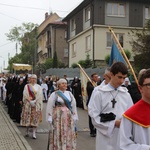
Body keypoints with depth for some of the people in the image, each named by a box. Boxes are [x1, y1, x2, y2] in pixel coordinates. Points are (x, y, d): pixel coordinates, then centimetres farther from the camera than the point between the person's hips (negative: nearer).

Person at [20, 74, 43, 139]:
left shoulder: (38, 87, 8)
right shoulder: (27, 86, 7)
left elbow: (40, 96, 0)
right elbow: (25, 95, -2)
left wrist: (35, 101, -13)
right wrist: (30, 101, -13)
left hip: (36, 105, 0)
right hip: (28, 104, 0)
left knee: (35, 118, -4)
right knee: (27, 117, 1)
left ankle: (34, 133, -3)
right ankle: (27, 131, 16)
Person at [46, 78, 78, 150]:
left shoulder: (69, 93, 7)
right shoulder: (54, 94, -5)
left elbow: (73, 105, 9)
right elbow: (50, 106, -6)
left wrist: (74, 116, 6)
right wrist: (50, 118, -10)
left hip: (68, 117, 4)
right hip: (58, 116, -4)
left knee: (69, 134, 7)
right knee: (58, 134, -1)